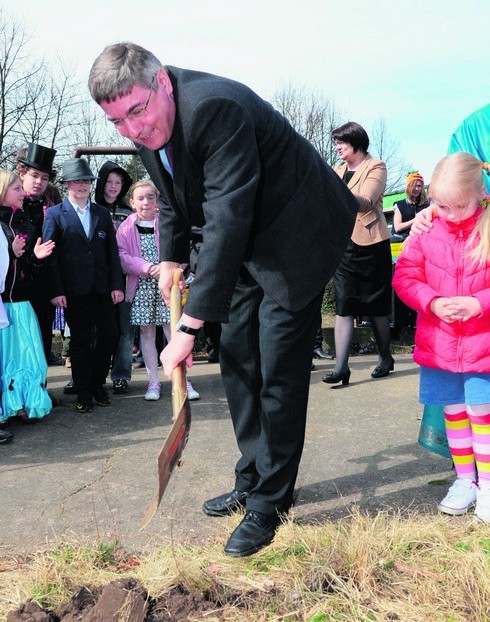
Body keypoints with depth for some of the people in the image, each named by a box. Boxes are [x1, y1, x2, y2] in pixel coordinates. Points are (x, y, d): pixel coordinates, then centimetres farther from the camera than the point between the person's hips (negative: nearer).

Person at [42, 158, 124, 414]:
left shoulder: (103, 213, 13)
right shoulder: (54, 214, 2)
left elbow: (113, 251, 10)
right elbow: (50, 255, -3)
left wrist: (117, 284, 2)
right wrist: (56, 291, -10)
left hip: (102, 288, 3)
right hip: (74, 291, -3)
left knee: (109, 335, 3)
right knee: (81, 341, 3)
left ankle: (97, 383, 23)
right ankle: (84, 393, 15)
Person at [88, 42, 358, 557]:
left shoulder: (215, 108, -32)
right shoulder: (147, 126, -3)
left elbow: (227, 225, -37)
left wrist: (189, 327, -37)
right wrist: (170, 261, 18)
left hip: (297, 233, -9)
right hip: (248, 243, 9)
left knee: (278, 372, -8)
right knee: (237, 362, 10)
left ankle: (268, 503, 6)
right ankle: (250, 481, 25)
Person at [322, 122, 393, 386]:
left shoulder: (376, 167, -3)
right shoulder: (338, 170, 16)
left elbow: (365, 202, -20)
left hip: (370, 244, -5)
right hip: (342, 244, 5)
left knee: (375, 306, 6)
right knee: (343, 306, -4)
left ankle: (385, 358, 24)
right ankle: (340, 367, -8)